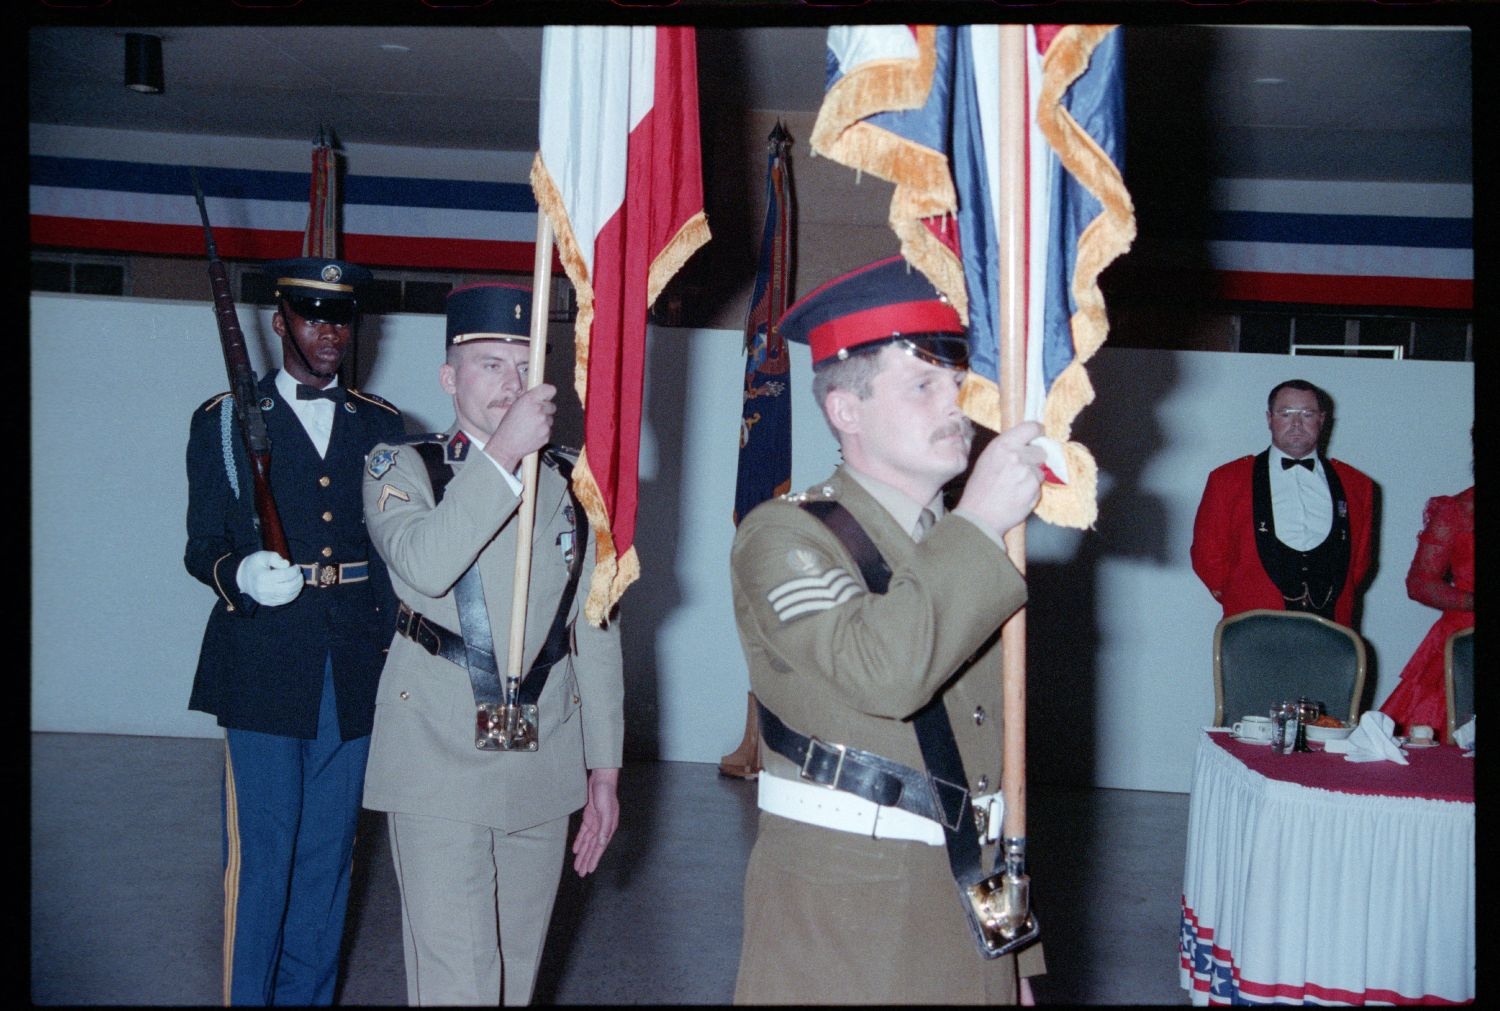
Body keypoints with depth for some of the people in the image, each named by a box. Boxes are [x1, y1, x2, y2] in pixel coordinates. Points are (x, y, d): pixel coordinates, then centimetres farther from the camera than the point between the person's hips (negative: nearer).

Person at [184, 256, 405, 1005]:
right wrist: (242, 575, -20)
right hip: (265, 666, -2)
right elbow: (202, 547, 2)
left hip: (355, 668, 3)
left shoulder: (381, 425, 11)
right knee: (259, 854, 0)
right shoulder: (224, 420, 4)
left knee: (327, 852, 11)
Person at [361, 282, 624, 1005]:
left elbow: (596, 634, 9)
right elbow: (425, 565, -20)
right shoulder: (402, 469, 2)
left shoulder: (570, 486, 10)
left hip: (545, 762, 4)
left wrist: (604, 768, 7)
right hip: (439, 757, -3)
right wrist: (503, 452, -21)